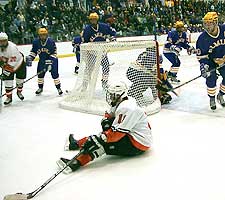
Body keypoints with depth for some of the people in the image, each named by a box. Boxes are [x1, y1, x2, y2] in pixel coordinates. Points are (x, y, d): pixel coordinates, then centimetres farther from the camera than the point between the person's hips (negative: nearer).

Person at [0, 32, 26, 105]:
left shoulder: (12, 47, -36)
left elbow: (13, 62, -36)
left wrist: (6, 72, -35)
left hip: (18, 62, -4)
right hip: (7, 64, 4)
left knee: (20, 79, 7)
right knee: (7, 80, -6)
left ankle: (19, 92, 35)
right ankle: (9, 97, 3)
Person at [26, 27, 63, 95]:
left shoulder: (51, 42, -22)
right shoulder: (36, 42, -11)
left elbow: (53, 53, -21)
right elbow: (33, 51, 1)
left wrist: (49, 62, -28)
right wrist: (30, 58, -14)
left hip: (52, 59, -4)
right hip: (42, 59, 4)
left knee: (54, 74, -11)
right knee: (40, 73, 2)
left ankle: (58, 88, 1)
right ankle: (40, 88, 20)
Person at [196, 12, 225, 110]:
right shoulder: (202, 38, -21)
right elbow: (201, 55, -15)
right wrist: (203, 66, -29)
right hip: (210, 60, -2)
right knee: (211, 78, -12)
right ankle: (212, 99, 10)